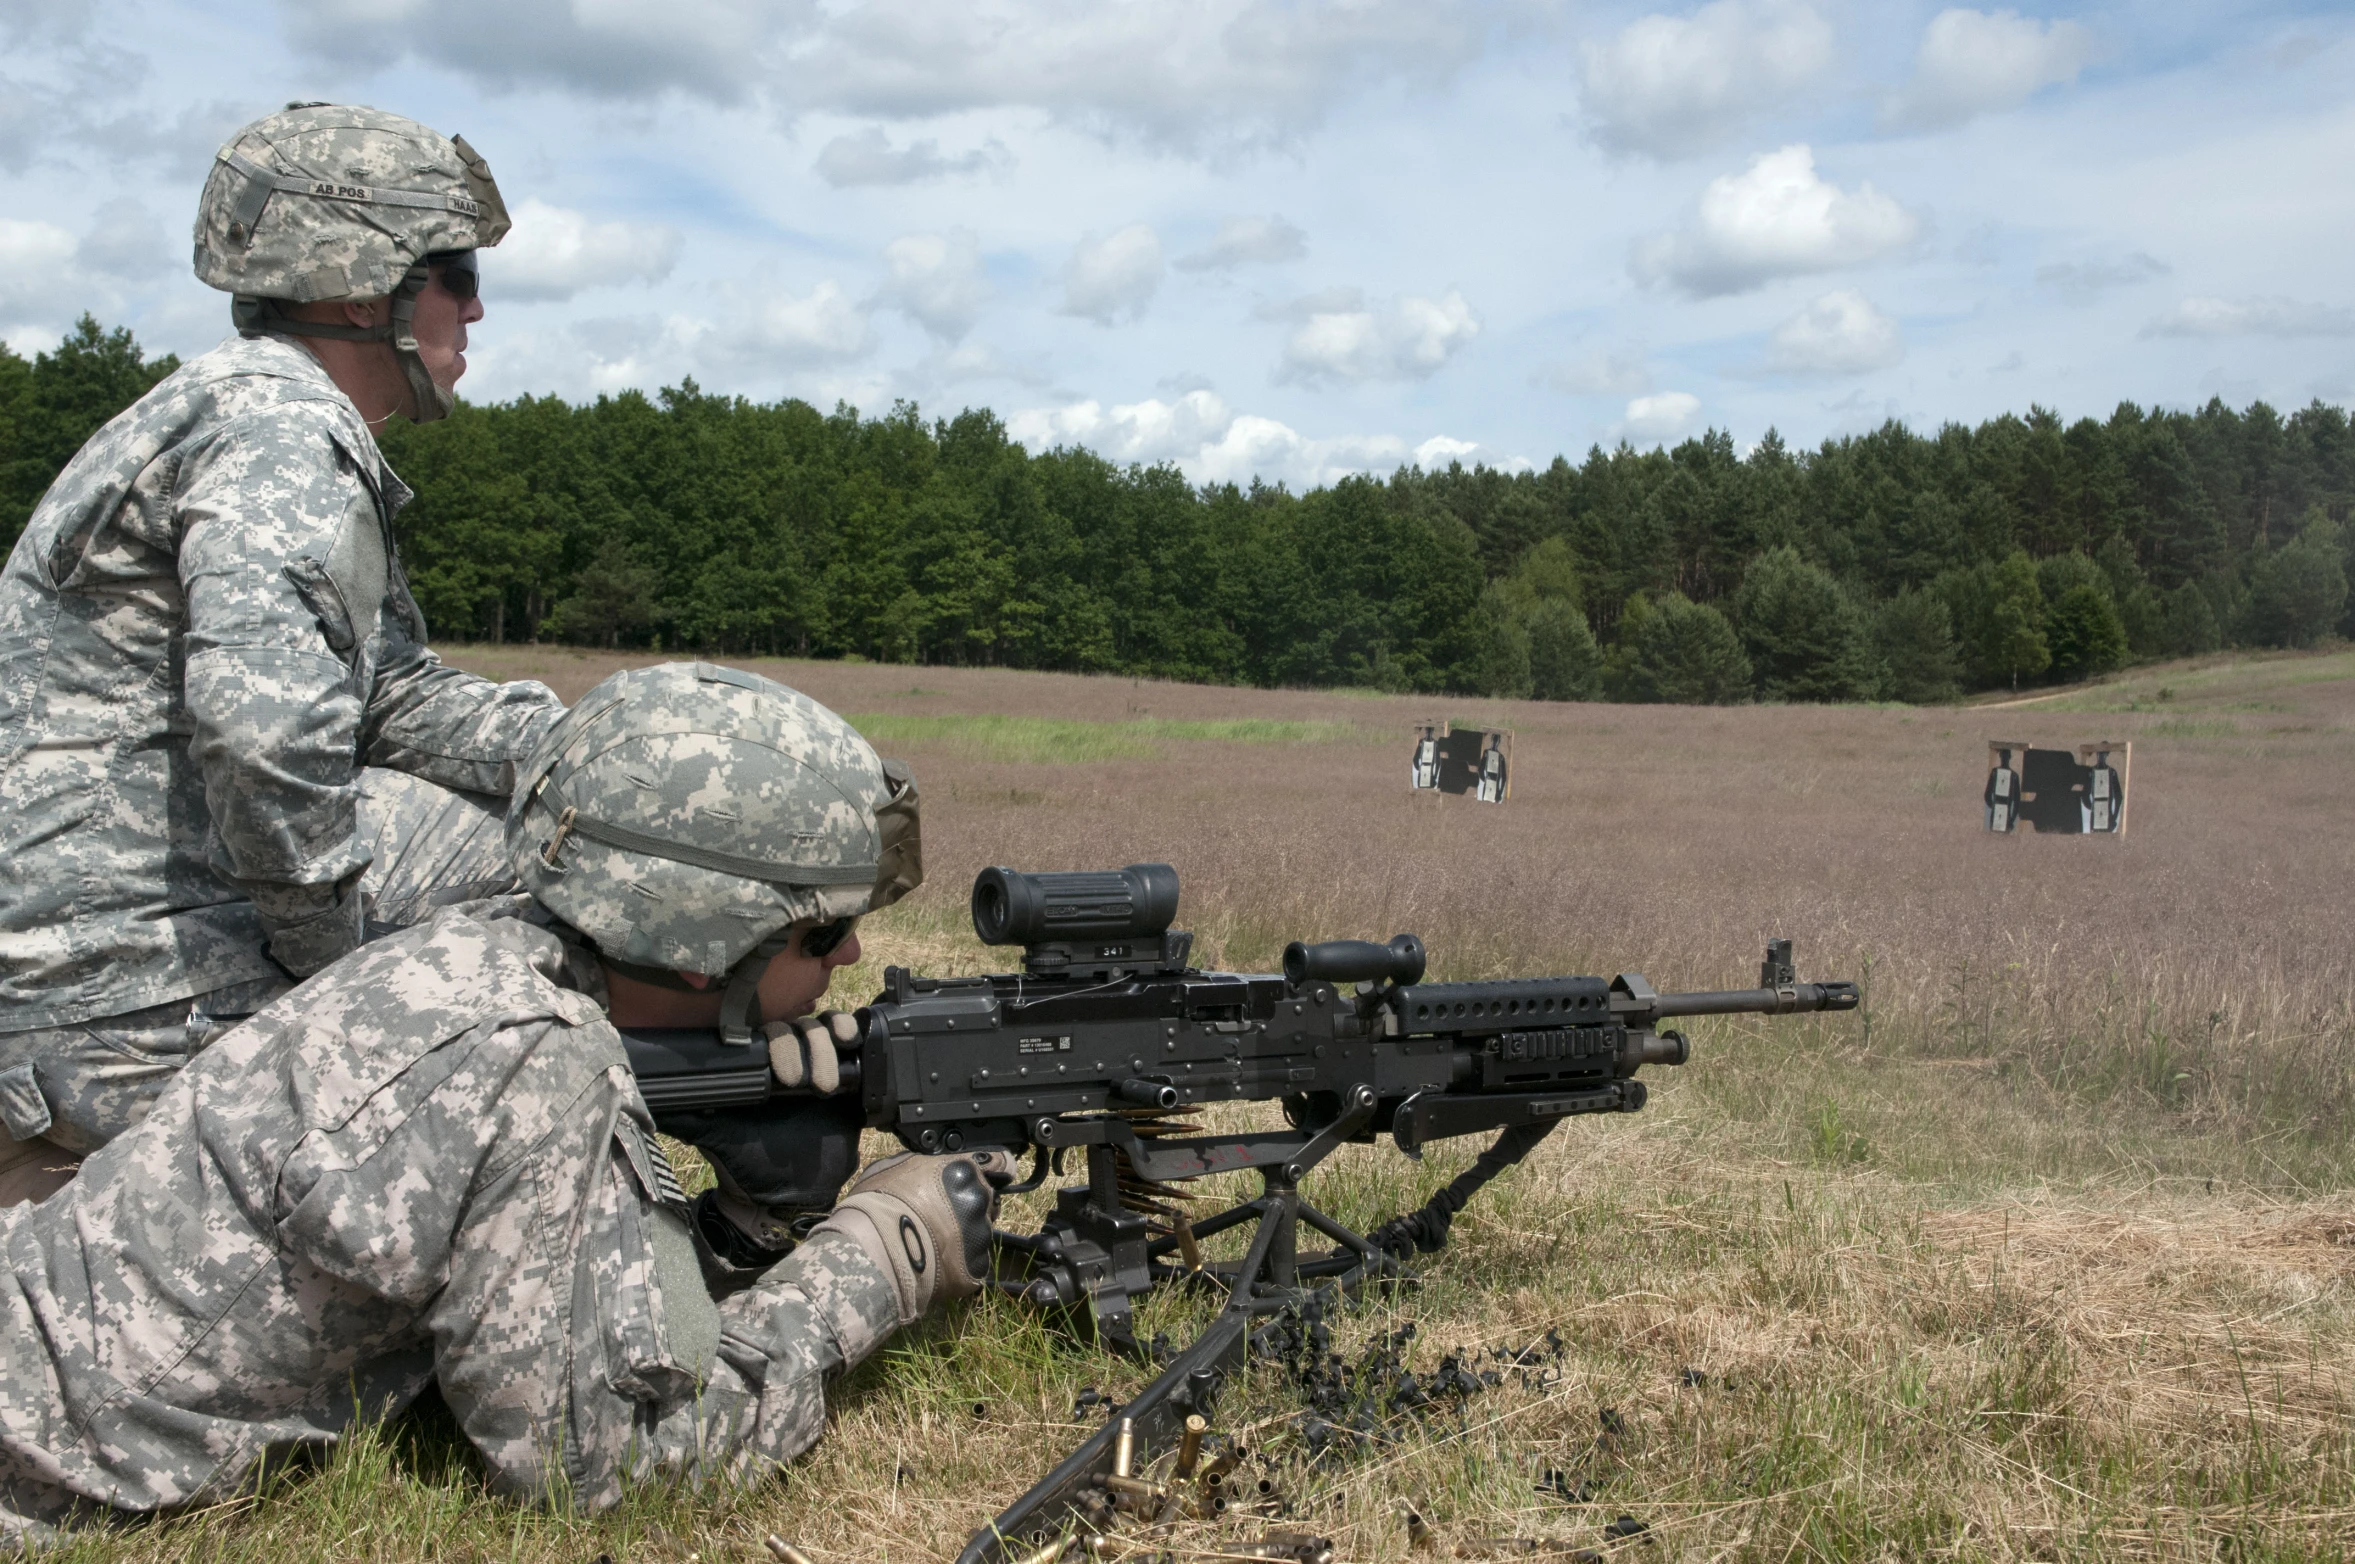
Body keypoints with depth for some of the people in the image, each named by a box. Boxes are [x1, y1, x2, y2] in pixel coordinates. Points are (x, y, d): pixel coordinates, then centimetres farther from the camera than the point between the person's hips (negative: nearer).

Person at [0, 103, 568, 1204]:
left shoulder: (279, 424, 16)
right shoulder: (279, 426, -16)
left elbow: (393, 700, 15)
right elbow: (266, 723, -33)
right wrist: (337, 955, -19)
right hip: (146, 1017, -10)